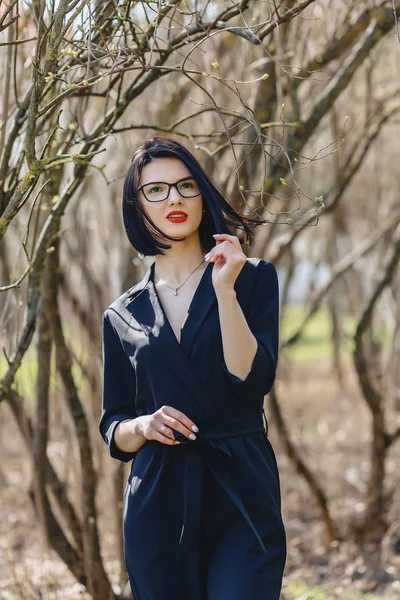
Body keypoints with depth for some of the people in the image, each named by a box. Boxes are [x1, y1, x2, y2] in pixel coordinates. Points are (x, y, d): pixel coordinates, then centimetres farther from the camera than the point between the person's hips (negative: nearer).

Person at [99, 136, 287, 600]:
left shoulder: (253, 278, 4)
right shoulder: (122, 316, 10)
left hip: (242, 496, -2)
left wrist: (224, 290, -16)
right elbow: (113, 430, 13)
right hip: (158, 505, 2)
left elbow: (252, 380, -10)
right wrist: (142, 427, -8)